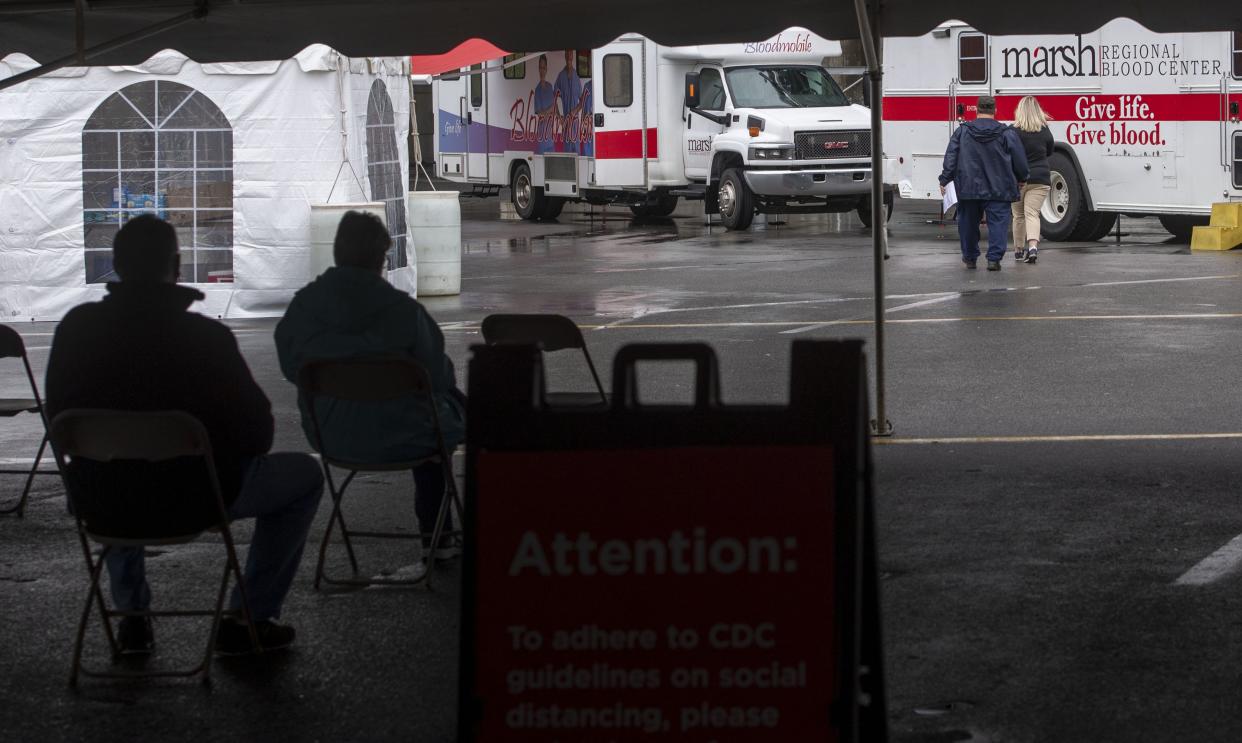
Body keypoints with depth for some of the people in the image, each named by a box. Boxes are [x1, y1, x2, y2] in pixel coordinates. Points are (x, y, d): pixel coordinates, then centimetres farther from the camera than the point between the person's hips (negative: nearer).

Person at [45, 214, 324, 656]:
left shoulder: (76, 327, -6)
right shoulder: (205, 336, -17)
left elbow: (61, 420, 7)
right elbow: (257, 431, -8)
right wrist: (230, 460, 15)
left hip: (100, 502, 4)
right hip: (190, 503, -4)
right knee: (305, 475, 19)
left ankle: (132, 617, 37)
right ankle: (248, 621, 17)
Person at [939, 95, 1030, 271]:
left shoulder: (962, 131, 1)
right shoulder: (1007, 134, -3)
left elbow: (951, 158, -1)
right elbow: (1020, 160, 3)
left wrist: (944, 180, 4)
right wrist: (1020, 179, 19)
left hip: (968, 188, 2)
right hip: (999, 189, -2)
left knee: (968, 222, 15)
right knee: (997, 222, 0)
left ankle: (970, 257, 25)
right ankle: (994, 258, -10)